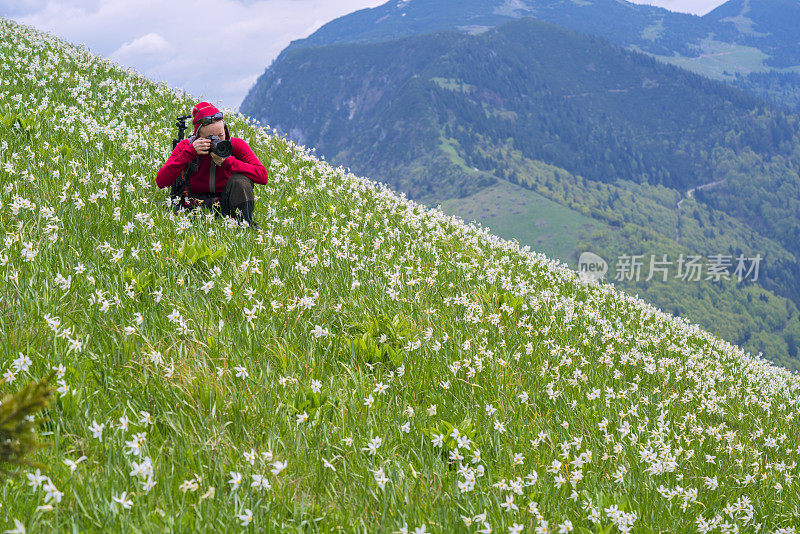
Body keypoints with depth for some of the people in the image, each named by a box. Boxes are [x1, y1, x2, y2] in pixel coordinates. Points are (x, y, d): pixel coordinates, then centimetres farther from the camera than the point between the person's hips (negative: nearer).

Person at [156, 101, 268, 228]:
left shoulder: (236, 145, -7)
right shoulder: (186, 146, -7)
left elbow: (263, 176, -18)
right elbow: (161, 182, -17)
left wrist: (227, 161, -26)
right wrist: (189, 153, -24)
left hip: (227, 206, 0)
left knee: (239, 181, -29)